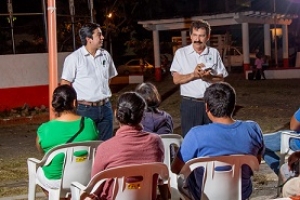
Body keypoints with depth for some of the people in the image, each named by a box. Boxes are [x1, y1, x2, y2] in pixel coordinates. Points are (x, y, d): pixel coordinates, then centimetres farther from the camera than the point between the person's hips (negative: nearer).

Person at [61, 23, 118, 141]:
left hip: (105, 107, 5)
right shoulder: (74, 58, -8)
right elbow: (65, 84, -6)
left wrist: (105, 95, 13)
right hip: (85, 109, -5)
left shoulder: (105, 55, 8)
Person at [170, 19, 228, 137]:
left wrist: (208, 78, -14)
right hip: (190, 104, -2)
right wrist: (193, 75, -18)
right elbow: (176, 79, -3)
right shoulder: (181, 53, 2)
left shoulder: (214, 53, 7)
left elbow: (221, 79, 6)